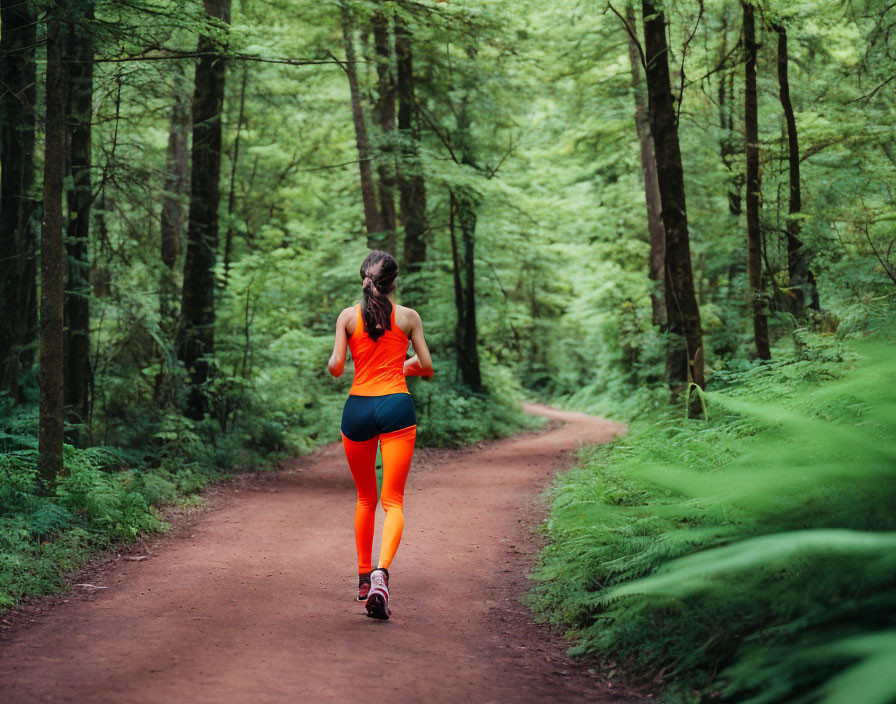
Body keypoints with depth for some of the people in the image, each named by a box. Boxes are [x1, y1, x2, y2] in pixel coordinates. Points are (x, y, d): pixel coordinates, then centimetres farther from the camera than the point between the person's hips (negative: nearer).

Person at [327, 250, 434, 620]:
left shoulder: (348, 316, 4)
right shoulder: (408, 317, 4)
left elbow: (336, 366, -2)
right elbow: (427, 368, 7)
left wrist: (333, 363, 22)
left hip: (358, 407, 2)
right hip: (396, 406, -2)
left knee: (365, 498, 18)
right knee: (393, 500, -4)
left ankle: (364, 578, 24)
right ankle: (381, 571, -27)